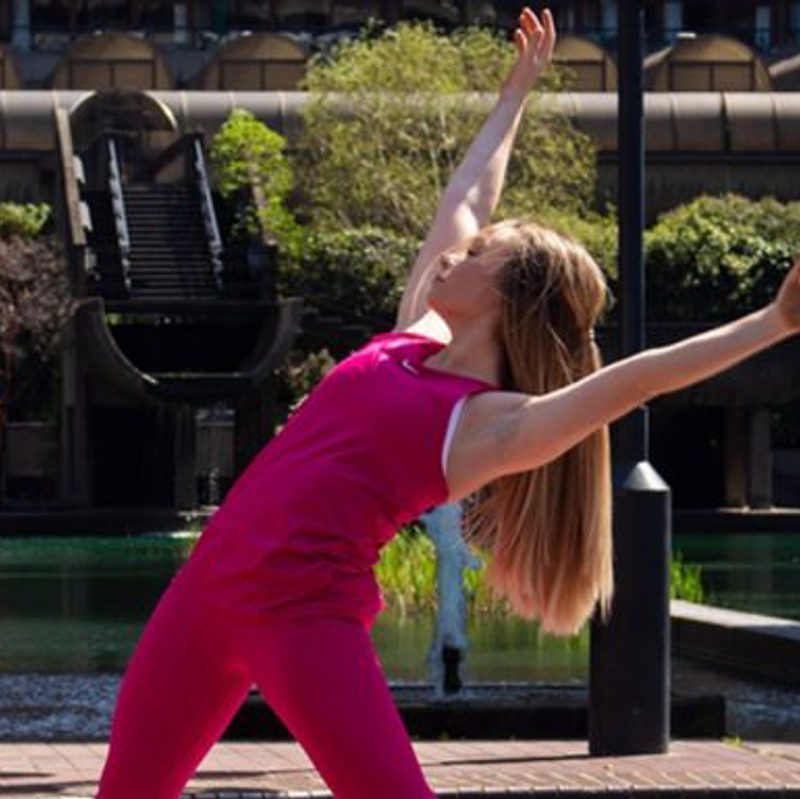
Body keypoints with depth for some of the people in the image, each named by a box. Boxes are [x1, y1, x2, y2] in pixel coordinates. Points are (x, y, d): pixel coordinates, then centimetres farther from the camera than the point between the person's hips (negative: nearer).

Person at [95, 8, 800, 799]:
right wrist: (515, 92, 37)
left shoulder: (493, 424, -6)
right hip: (210, 585, 8)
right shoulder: (415, 336, 14)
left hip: (307, 615, -8)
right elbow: (464, 199, 25)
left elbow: (635, 378, -17)